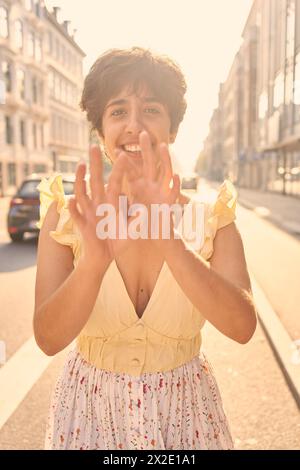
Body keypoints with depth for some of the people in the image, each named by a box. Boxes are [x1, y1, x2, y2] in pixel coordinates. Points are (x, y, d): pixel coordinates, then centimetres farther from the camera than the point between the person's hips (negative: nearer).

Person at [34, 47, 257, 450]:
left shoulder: (212, 217, -11)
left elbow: (242, 327, -23)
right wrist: (95, 258, -37)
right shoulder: (66, 215, -12)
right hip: (90, 410, 0)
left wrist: (168, 241, -37)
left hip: (184, 412, 1)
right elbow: (48, 338, -20)